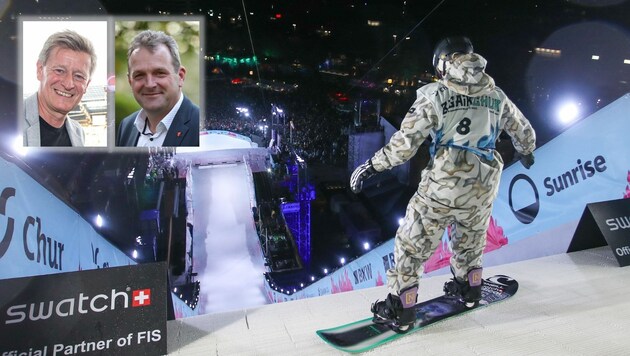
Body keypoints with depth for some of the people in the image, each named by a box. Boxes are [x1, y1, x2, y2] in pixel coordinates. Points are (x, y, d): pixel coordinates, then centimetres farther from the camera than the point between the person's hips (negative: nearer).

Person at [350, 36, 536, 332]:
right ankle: (469, 289, 48)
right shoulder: (496, 95, 9)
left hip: (444, 181, -5)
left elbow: (405, 143, -12)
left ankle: (400, 310, 14)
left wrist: (371, 166, -3)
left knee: (413, 242, 7)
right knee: (470, 239, 29)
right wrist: (526, 153, 43)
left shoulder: (434, 94, -6)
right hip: (484, 184, 5)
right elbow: (524, 132, 21)